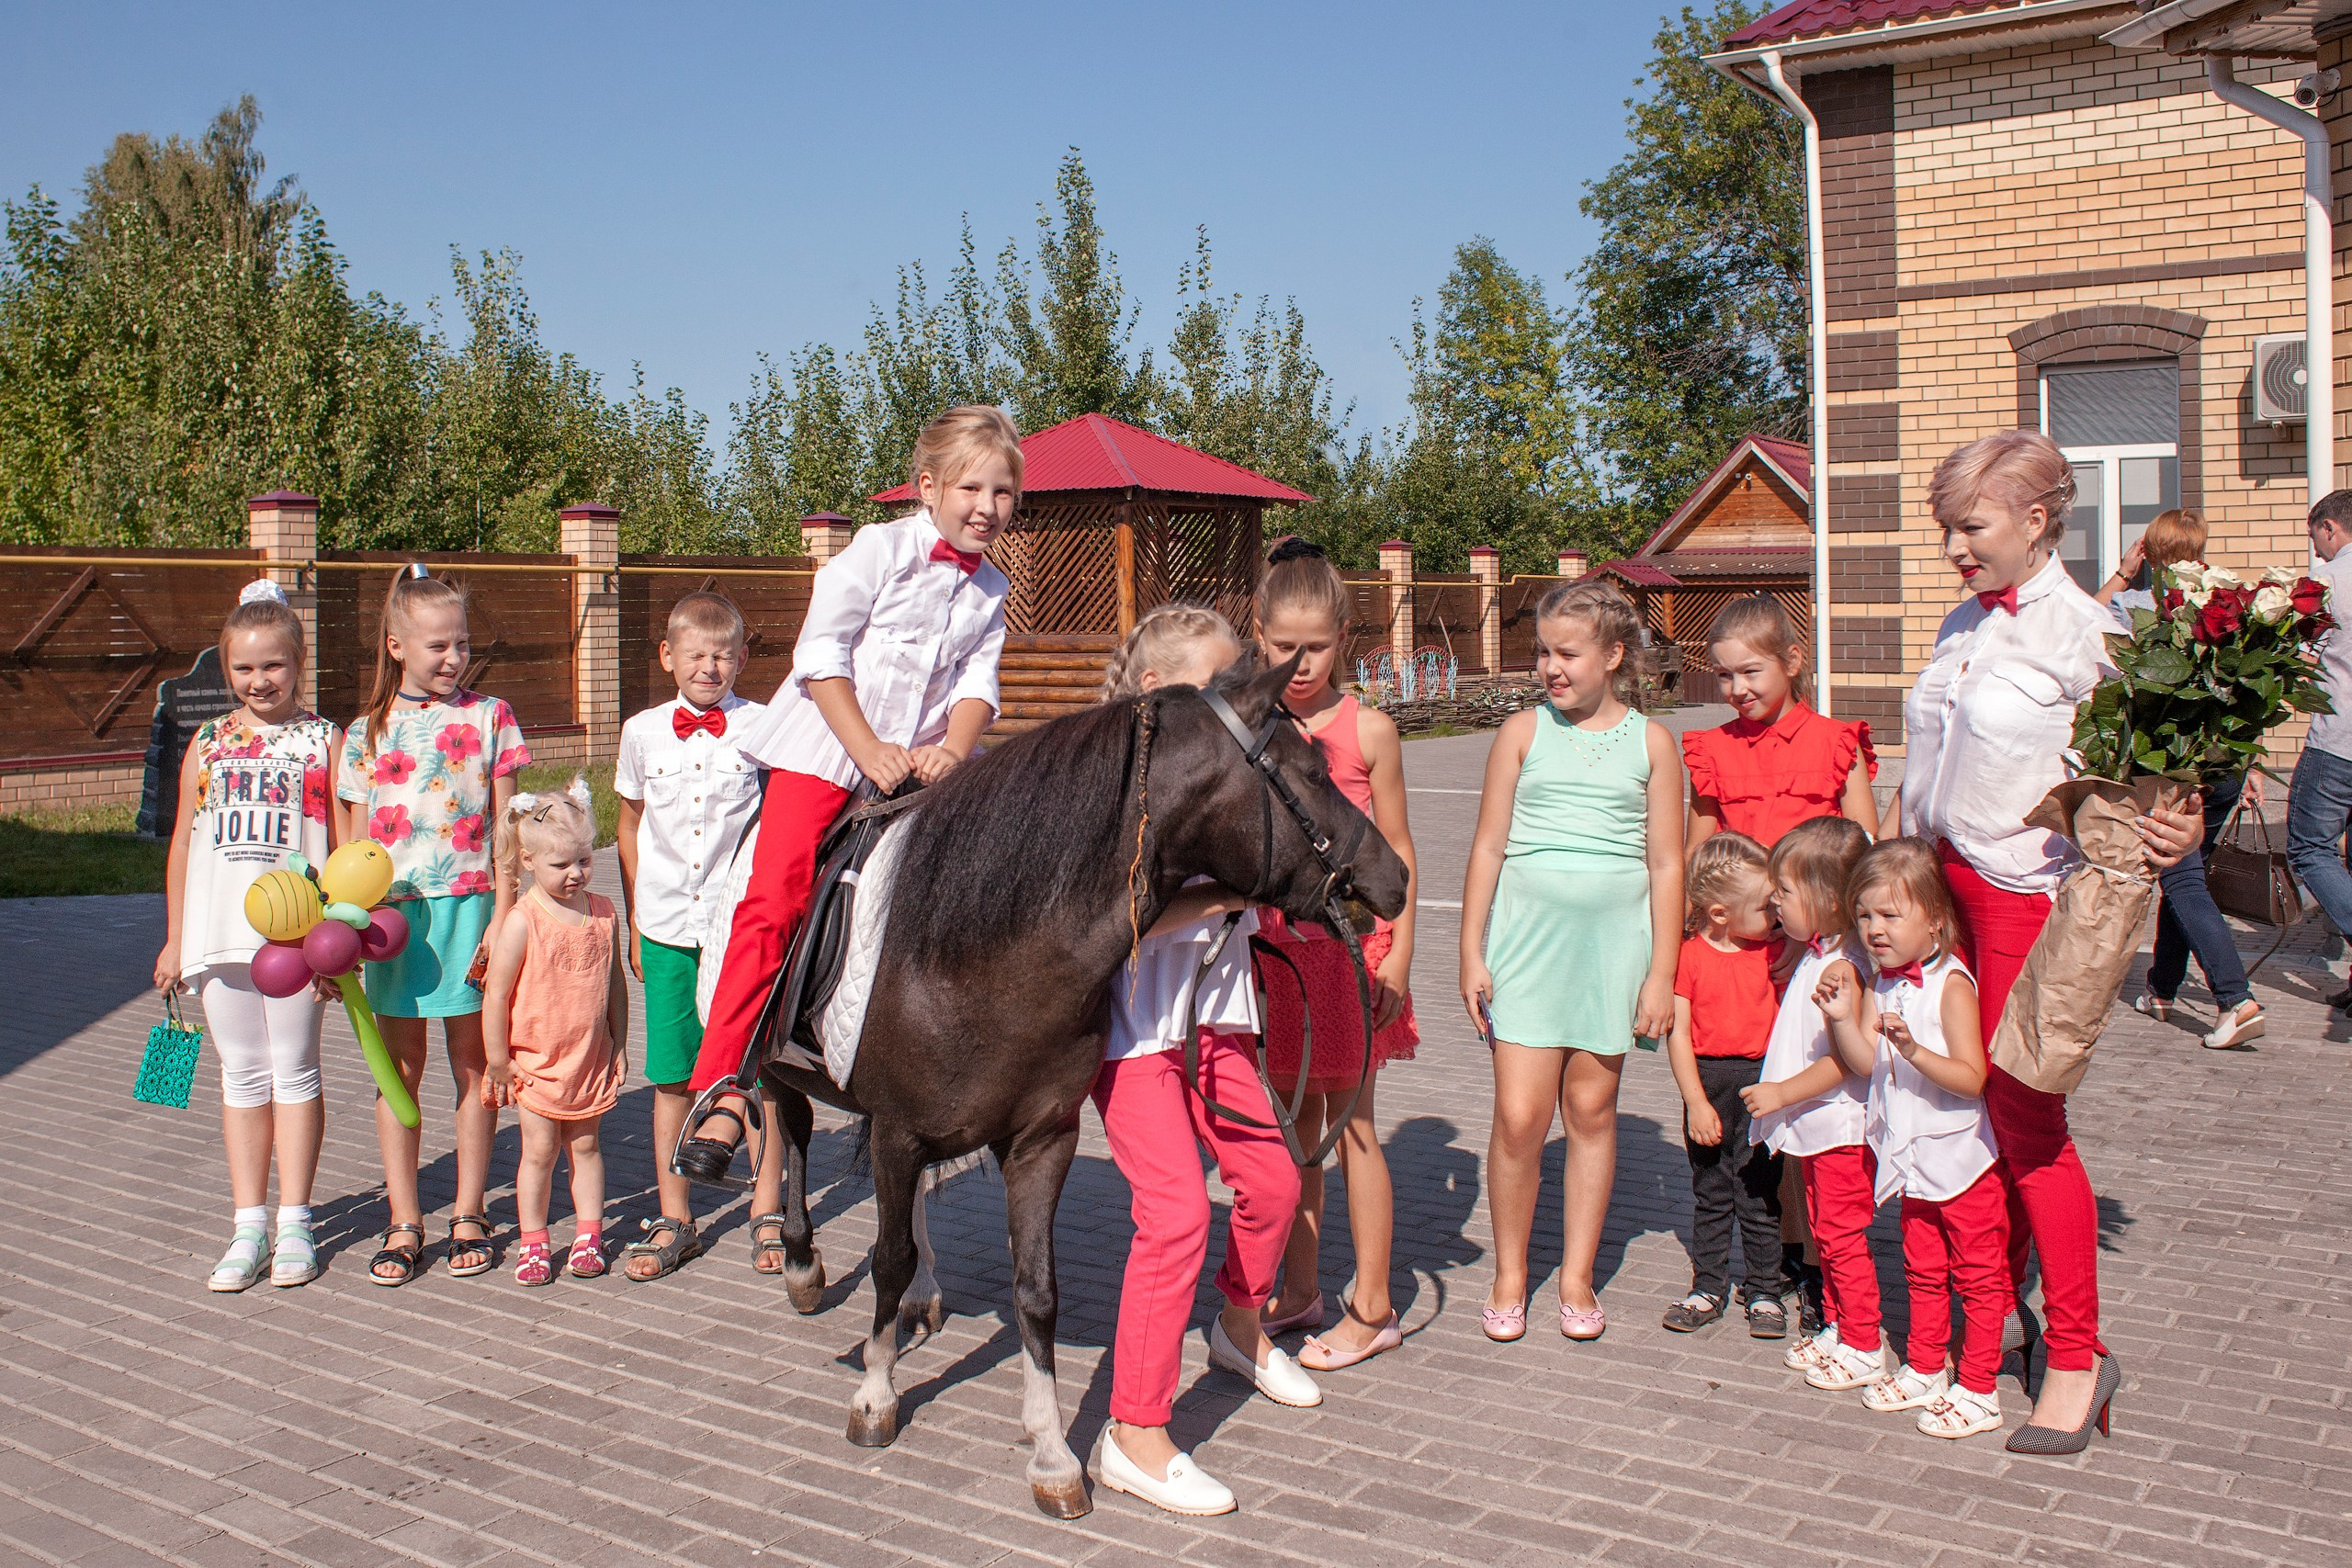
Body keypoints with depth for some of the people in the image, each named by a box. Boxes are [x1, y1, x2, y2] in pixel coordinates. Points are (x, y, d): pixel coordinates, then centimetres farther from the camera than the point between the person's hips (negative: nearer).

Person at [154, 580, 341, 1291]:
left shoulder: (324, 741, 0)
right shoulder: (208, 744, 9)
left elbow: (342, 844, -2)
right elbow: (183, 843, 13)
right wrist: (174, 939, 11)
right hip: (221, 931, 3)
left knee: (293, 1070, 4)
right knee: (241, 1073, 9)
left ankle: (294, 1224, 13)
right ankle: (248, 1226, 16)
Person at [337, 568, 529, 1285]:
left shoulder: (488, 717, 2)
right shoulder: (367, 731, 7)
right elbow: (356, 841, 10)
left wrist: (500, 918, -7)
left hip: (467, 905, -2)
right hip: (393, 912, 2)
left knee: (472, 1059, 5)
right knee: (401, 1065, 6)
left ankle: (469, 1216, 17)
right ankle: (403, 1222, 15)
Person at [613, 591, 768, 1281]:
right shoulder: (643, 732, 5)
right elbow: (630, 828, 14)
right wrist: (635, 925, 13)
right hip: (668, 930, 2)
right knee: (672, 1076, 8)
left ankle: (767, 1212, 17)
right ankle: (674, 1220, 19)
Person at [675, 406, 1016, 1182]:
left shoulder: (990, 590, 11)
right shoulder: (882, 548, -4)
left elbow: (977, 683, 6)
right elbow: (820, 653, -9)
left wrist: (950, 752, -15)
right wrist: (869, 750, -17)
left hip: (921, 763, 6)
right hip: (825, 748, -6)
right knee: (775, 898, -16)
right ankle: (725, 1088, -14)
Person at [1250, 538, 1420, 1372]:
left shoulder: (1368, 730, -4)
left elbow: (1397, 851, -1)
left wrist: (1398, 951, -7)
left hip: (1349, 939, -3)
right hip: (1273, 940, 3)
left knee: (1350, 1122, 2)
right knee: (1292, 1121, 12)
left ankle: (1371, 1308, 12)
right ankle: (1301, 1292, 24)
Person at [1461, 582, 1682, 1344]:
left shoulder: (1650, 742, 4)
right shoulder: (1524, 732, 4)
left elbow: (1666, 863, 5)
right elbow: (1488, 846, 4)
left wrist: (1661, 971, 1)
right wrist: (1471, 953, 1)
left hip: (1614, 942, 1)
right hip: (1527, 938, 0)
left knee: (1592, 1109, 7)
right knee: (1519, 1114, -6)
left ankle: (1576, 1278, 20)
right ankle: (1509, 1277, 12)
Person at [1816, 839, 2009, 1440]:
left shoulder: (1951, 985, -18)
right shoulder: (1881, 985, 4)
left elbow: (1971, 1078, -23)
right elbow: (1865, 1062, -1)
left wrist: (1914, 1050, -36)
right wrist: (1843, 1019, -17)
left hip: (1961, 1157, -7)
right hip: (1912, 1157, 7)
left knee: (1978, 1274, 4)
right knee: (1922, 1270, 19)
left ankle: (1978, 1390, 11)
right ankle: (1924, 1370, 31)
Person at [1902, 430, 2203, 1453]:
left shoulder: (2080, 633, -11)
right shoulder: (1963, 627, 11)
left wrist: (2172, 834, -32)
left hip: (2027, 890, -7)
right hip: (1940, 881, 7)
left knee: (2025, 1116, -4)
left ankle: (2077, 1357, 8)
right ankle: (1998, 1306, 25)